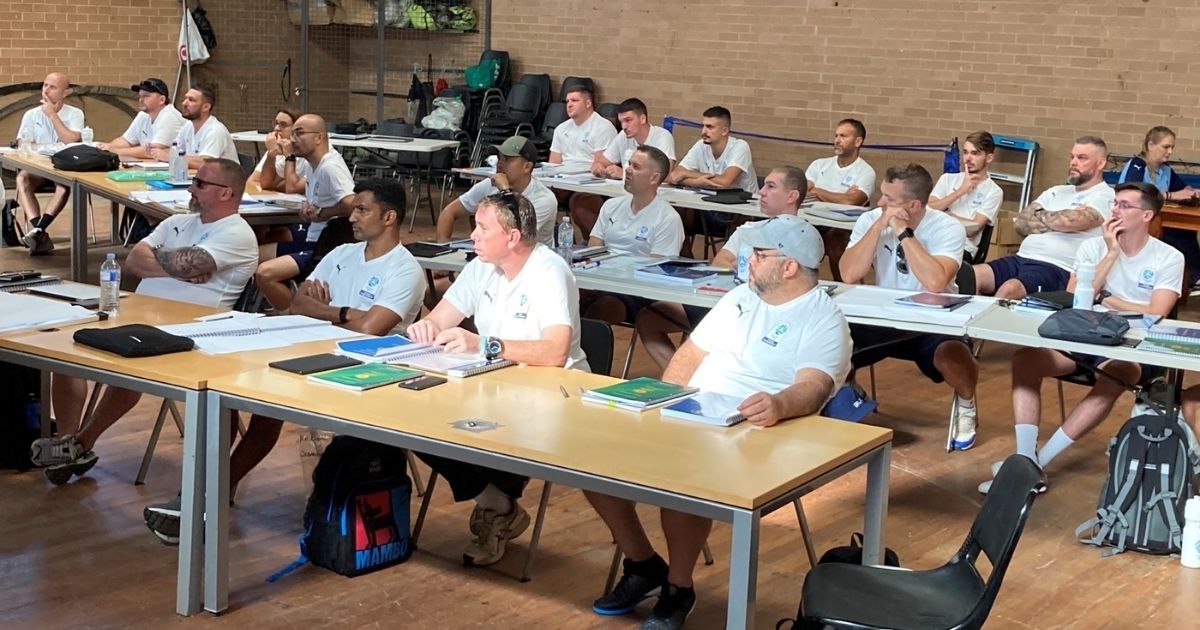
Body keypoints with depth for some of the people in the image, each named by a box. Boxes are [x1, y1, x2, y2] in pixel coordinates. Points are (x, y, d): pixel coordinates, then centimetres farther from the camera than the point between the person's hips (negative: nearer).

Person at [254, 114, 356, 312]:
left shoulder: (330, 167, -19)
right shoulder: (314, 164, 11)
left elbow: (351, 205, -32)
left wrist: (321, 213, -17)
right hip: (310, 239, 11)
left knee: (264, 274, -24)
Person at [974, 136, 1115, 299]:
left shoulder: (1105, 197, 1)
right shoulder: (1056, 192, 22)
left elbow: (1070, 221, -17)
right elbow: (1021, 223, 11)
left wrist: (1039, 215, 4)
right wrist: (1059, 223, -4)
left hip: (1057, 268, -7)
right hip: (1020, 258, 7)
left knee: (1008, 290, -36)